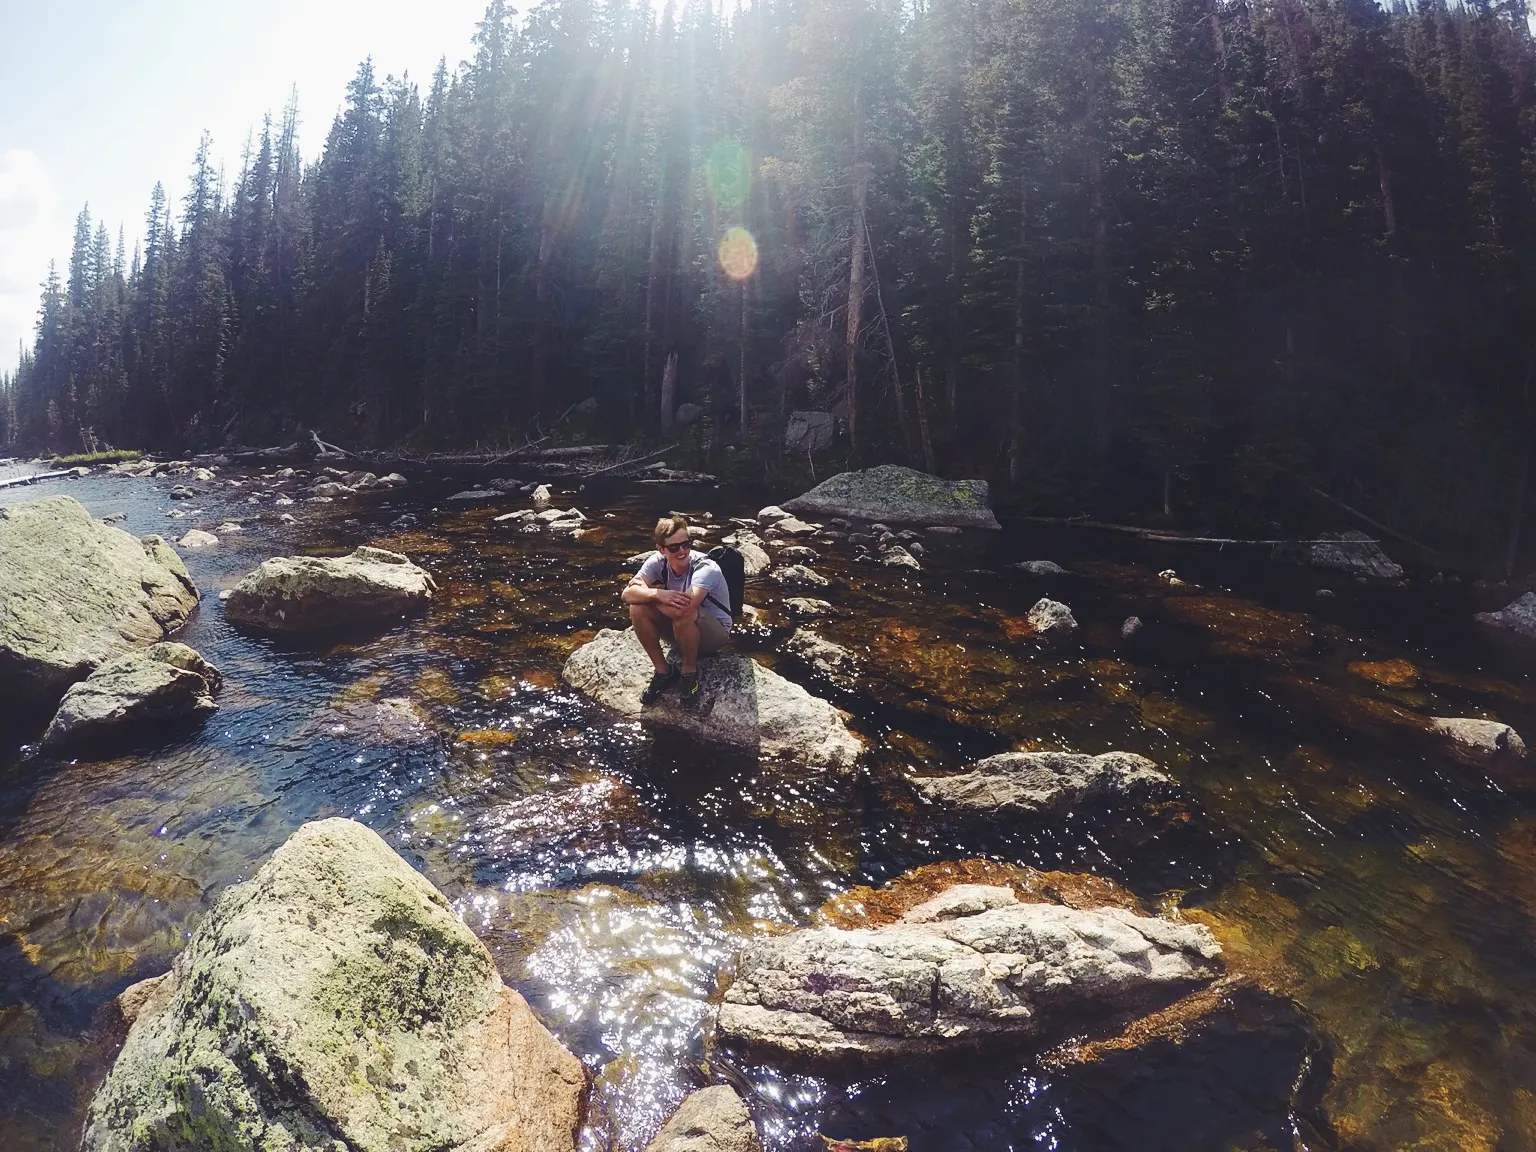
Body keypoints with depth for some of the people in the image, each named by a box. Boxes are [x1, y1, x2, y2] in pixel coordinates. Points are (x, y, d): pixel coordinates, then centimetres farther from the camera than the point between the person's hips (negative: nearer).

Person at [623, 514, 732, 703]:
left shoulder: (705, 569, -31)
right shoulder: (658, 562, -14)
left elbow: (682, 609, -45)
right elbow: (627, 594, -20)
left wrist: (645, 589, -27)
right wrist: (656, 593, -40)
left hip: (715, 632, -6)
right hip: (680, 630, 6)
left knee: (682, 613, -37)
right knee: (637, 607, -19)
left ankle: (690, 670, -10)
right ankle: (663, 671, -4)